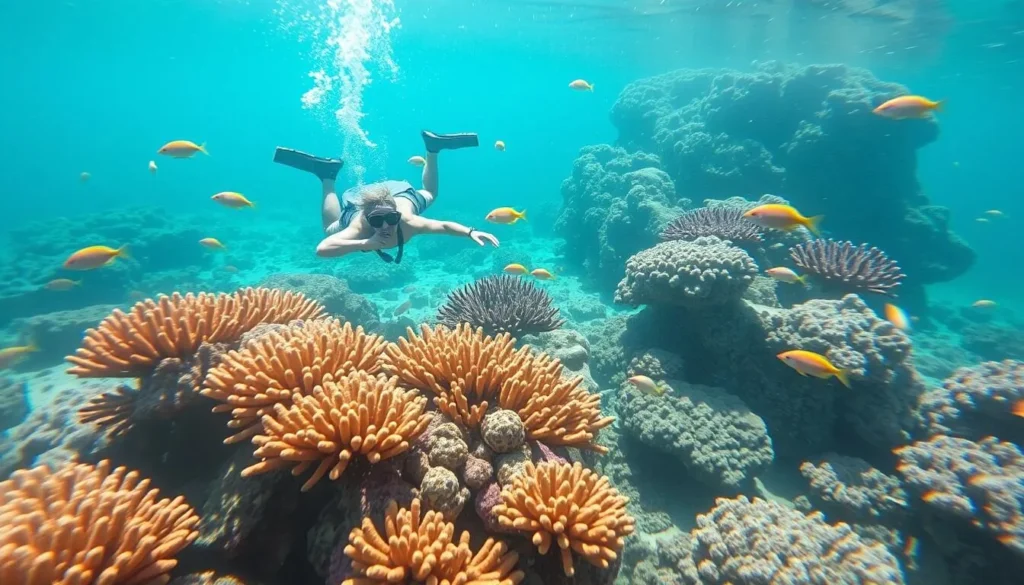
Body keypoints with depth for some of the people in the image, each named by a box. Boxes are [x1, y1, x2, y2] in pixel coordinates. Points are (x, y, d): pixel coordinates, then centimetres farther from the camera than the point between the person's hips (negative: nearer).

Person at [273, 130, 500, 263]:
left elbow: (444, 225, -35)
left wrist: (471, 232, -51)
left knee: (428, 195, 31)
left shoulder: (408, 222, -43)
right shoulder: (359, 227, -45)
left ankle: (432, 149, 35)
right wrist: (365, 243, -64)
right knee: (331, 229, 31)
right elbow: (322, 249, -56)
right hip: (355, 204, 0)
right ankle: (327, 176, 33)